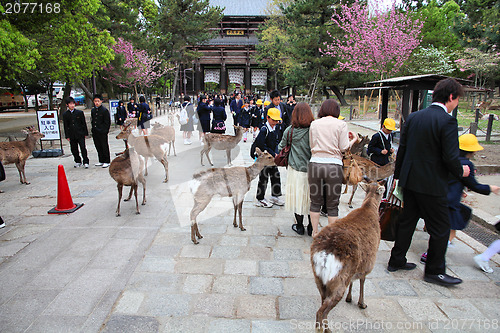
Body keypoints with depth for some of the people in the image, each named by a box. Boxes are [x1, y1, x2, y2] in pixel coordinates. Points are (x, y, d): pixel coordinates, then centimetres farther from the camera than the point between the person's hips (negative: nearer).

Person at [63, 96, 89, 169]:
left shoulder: (80, 112, 2)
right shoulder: (65, 114, 4)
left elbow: (84, 123, 5)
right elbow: (65, 126, 6)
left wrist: (85, 133, 2)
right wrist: (67, 136, 2)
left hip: (80, 134, -2)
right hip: (72, 135, 2)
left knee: (83, 148, -5)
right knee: (74, 149, 8)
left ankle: (85, 162, 3)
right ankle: (78, 161, 22)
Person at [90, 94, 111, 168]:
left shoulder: (105, 110, -7)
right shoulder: (93, 110, 12)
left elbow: (107, 122, -7)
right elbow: (92, 121, 19)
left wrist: (105, 131, -12)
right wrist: (93, 129, 10)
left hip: (102, 132, -6)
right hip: (95, 132, 6)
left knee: (105, 147, 0)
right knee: (98, 147, 11)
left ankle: (106, 162, 8)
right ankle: (101, 161, 21)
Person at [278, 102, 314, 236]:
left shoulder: (289, 131, -6)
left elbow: (281, 147, 7)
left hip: (295, 170, 0)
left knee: (297, 196, 11)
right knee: (310, 197, 12)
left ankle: (299, 226, 22)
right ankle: (311, 227, 22)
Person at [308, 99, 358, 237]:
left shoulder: (314, 124, 8)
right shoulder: (341, 124, 1)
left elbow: (312, 145, 12)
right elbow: (344, 148, -1)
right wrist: (353, 140, 17)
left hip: (315, 164, 2)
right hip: (333, 166, -2)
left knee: (315, 202, 14)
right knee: (332, 205, 8)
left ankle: (315, 233, 24)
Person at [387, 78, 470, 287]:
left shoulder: (413, 117, 5)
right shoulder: (447, 121, -16)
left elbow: (402, 149, 9)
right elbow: (451, 157, -18)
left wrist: (398, 175, 18)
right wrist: (461, 172, 3)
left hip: (410, 181, 7)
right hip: (432, 185, -7)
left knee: (407, 221, 17)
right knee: (441, 228, 9)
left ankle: (396, 261, 28)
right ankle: (434, 271, 21)